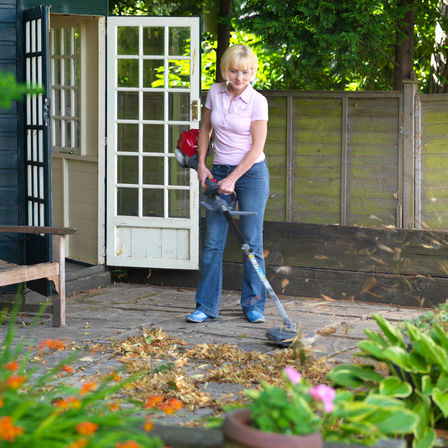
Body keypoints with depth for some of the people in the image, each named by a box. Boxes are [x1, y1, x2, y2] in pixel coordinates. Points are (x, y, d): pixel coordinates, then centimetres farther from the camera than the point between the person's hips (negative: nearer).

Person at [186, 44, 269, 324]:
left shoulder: (257, 101, -12)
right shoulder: (215, 93, 2)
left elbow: (257, 147, -13)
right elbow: (205, 129, 16)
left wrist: (232, 179, -17)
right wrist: (201, 165, 7)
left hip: (251, 173, -4)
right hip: (219, 172, 4)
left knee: (252, 241, 0)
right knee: (213, 242, 1)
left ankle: (254, 306, 11)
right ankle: (207, 306, 5)